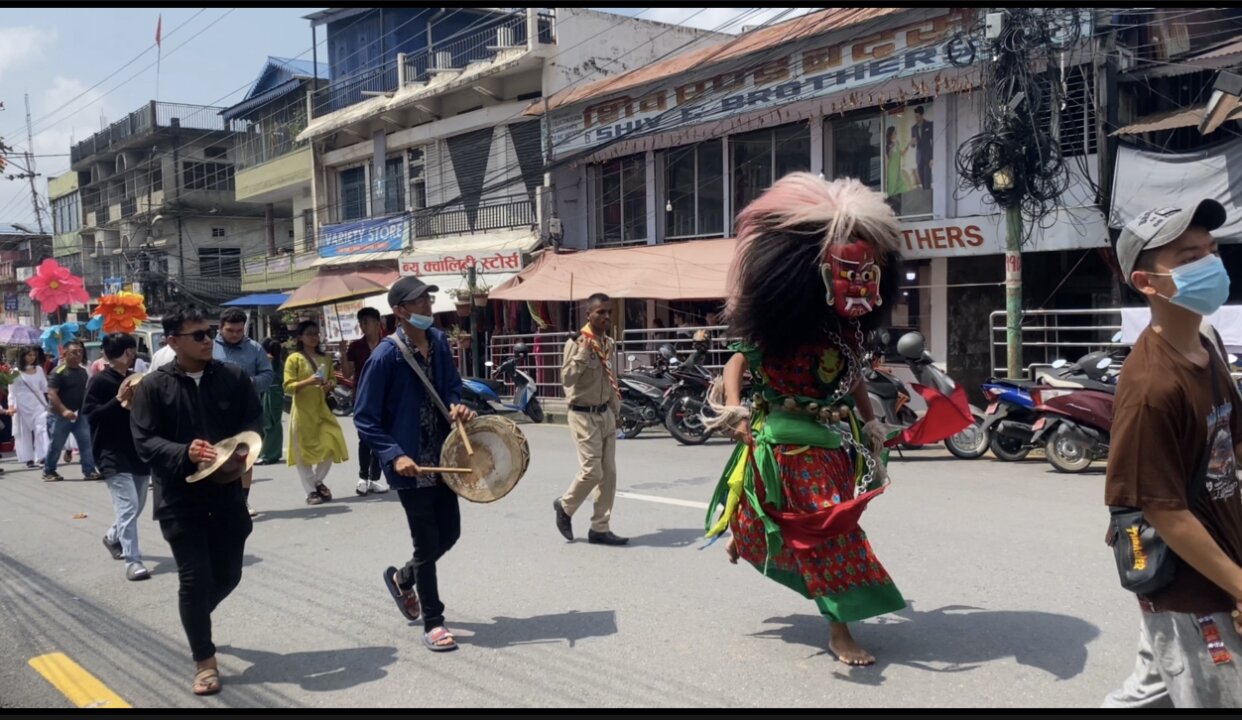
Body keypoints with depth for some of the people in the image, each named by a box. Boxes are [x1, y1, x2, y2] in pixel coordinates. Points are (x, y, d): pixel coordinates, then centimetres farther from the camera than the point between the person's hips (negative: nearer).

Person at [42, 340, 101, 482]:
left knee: (87, 442, -2)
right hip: (60, 415, -6)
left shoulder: (83, 371, 8)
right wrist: (64, 410, -28)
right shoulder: (58, 372, -13)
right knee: (55, 445, 5)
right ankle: (48, 472, 20)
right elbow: (51, 394, -19)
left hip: (80, 414, 6)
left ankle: (90, 471, 0)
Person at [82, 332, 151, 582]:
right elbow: (90, 414, -15)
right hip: (114, 455, -7)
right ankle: (132, 561, -10)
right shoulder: (99, 381, -8)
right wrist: (118, 400, -24)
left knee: (137, 506, 17)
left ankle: (113, 537, 43)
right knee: (127, 507, -13)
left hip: (139, 451, 7)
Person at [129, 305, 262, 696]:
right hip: (180, 498, -3)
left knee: (228, 574, 13)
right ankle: (204, 660, 17)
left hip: (228, 493, 3)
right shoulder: (153, 386, -5)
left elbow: (254, 422, 4)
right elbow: (145, 441, -8)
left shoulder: (234, 377, 1)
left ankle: (194, 618, 46)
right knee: (195, 578, -1)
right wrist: (185, 453, -26)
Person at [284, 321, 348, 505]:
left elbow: (332, 380, 21)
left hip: (322, 409, 4)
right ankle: (311, 491, 11)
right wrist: (308, 382, -25)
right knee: (303, 452, 1)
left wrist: (329, 386, -3)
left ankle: (318, 481, 23)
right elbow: (288, 387, -10)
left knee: (330, 446, -1)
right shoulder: (294, 358, -4)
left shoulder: (325, 359, 11)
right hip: (302, 412, -4)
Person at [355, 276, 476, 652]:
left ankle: (402, 578, 43)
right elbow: (364, 418, -13)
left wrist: (458, 406, -4)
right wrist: (394, 455, -24)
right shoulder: (386, 355, -17)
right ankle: (433, 623, 20)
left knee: (449, 533, 16)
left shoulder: (439, 342, 2)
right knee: (427, 544, 3)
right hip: (411, 464, -7)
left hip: (442, 457, 7)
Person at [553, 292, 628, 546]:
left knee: (609, 473, 6)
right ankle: (565, 506, 18)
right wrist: (583, 352, -29)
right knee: (592, 471, -10)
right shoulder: (577, 343, -13)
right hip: (584, 415, -7)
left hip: (605, 414, 7)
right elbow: (567, 379, -24)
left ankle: (600, 528, 15)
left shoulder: (609, 344, 9)